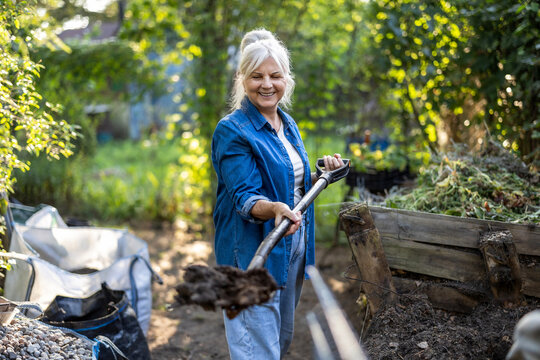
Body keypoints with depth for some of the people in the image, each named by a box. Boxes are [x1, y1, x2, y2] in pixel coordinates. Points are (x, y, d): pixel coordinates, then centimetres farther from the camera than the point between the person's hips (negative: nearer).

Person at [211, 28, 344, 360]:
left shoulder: (289, 125, 9)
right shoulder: (232, 130, -15)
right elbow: (245, 196, -22)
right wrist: (275, 209, -41)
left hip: (294, 243, 8)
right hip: (254, 251, -8)